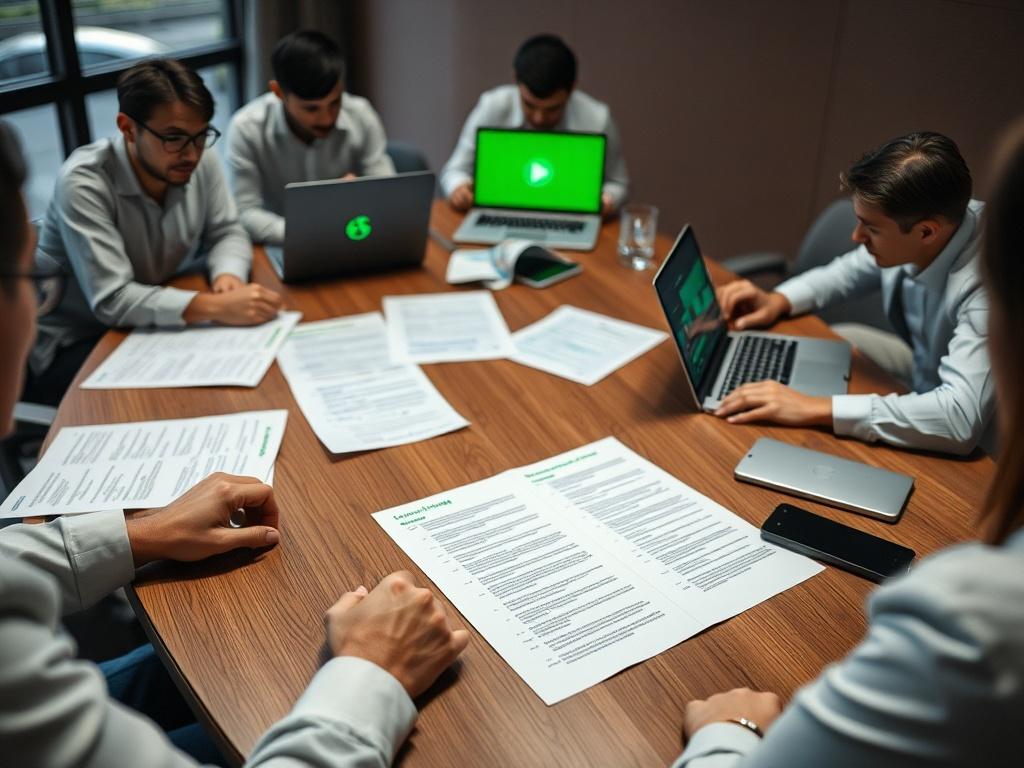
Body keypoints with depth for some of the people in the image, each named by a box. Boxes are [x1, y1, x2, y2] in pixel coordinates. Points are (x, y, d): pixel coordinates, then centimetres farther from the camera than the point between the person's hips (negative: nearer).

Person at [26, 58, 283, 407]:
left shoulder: (200, 161, -11)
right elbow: (111, 300, -32)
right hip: (71, 346, -6)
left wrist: (227, 275, -25)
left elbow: (228, 233, 0)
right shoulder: (83, 183, -27)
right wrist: (215, 306, -43)